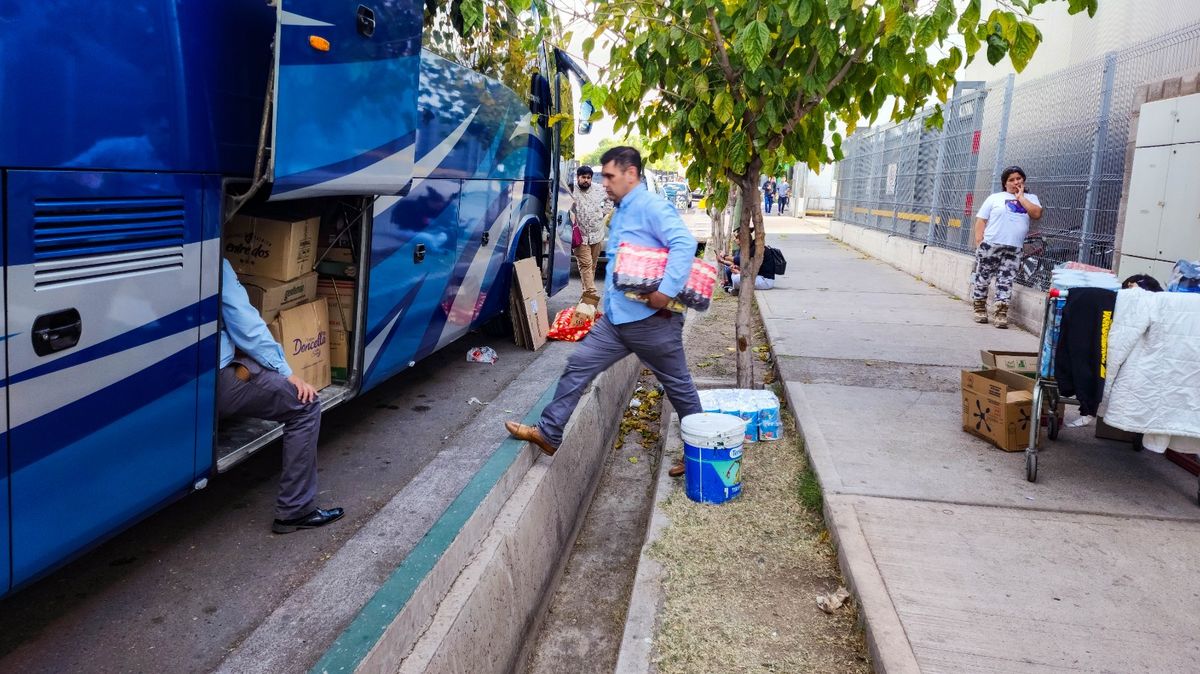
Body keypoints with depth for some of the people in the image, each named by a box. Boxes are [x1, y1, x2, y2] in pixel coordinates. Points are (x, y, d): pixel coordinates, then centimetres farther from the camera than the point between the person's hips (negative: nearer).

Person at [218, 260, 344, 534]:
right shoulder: (215, 264, -5)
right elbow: (245, 325, -9)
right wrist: (287, 373, -3)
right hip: (215, 383, -8)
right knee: (305, 404, 1)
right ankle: (295, 511, 0)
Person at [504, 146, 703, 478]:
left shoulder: (652, 207, -14)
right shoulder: (619, 214, 16)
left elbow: (684, 243, -27)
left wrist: (667, 290, -33)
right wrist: (609, 300, 16)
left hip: (651, 319, -9)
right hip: (615, 318, 9)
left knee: (678, 385, 6)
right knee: (578, 366, 5)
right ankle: (549, 434, 13)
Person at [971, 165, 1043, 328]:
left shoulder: (1030, 198, 15)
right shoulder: (995, 198, 7)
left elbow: (1037, 214, -4)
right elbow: (981, 221, 4)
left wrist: (1020, 197, 0)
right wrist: (979, 243, -7)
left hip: (1013, 249, 2)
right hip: (990, 245, -1)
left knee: (1005, 281, -1)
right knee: (983, 277, 2)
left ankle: (1001, 313, 0)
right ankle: (980, 309, 13)